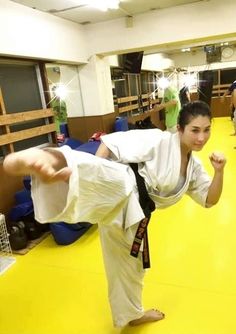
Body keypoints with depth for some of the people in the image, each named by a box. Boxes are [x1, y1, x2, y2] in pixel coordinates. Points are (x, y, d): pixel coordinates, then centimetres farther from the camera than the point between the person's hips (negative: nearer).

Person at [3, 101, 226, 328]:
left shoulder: (193, 166, 16)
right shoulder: (158, 140, -8)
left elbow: (209, 199, 16)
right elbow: (112, 141, -12)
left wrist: (219, 170, -1)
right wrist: (93, 178, -21)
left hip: (133, 211, 7)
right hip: (119, 188, -7)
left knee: (131, 264, 25)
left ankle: (131, 314, 49)